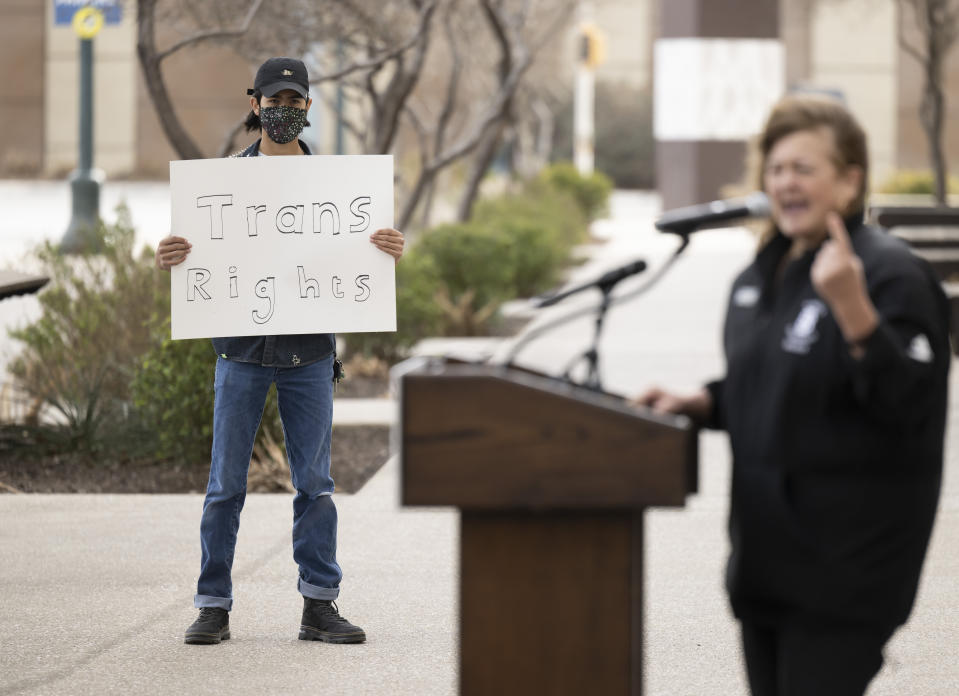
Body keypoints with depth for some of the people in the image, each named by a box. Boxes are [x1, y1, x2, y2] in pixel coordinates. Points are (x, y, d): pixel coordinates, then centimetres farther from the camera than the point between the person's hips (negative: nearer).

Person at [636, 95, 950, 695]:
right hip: (768, 549, 9)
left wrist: (851, 304, -33)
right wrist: (697, 404, 7)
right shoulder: (762, 275, 13)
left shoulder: (891, 275, -13)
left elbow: (909, 404, -23)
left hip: (844, 559, -8)